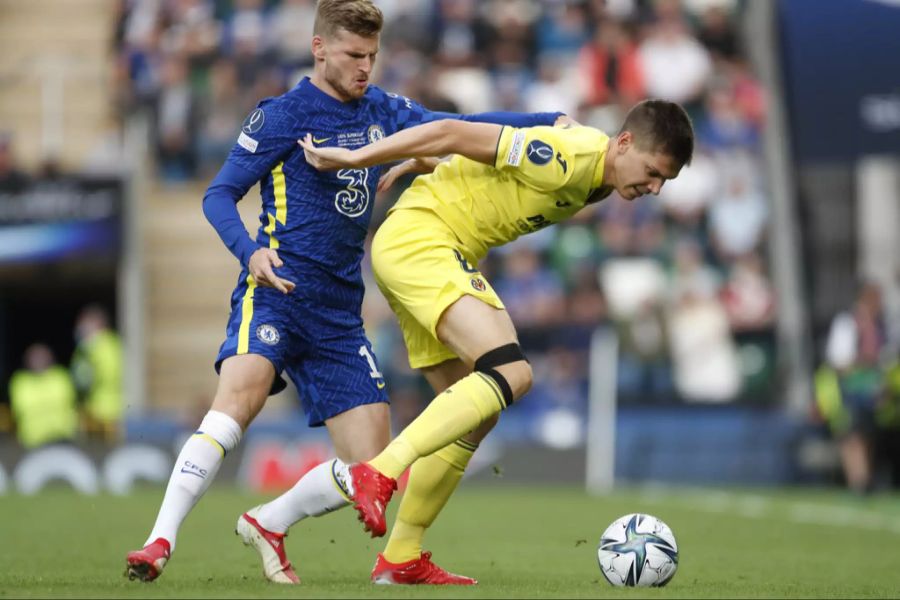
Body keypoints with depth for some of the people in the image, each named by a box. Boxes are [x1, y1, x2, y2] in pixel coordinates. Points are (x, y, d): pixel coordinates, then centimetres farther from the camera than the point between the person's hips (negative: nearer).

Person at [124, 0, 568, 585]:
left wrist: (549, 121, 6)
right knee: (241, 393, -34)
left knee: (371, 467, 0)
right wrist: (250, 251, -21)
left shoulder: (381, 110, 14)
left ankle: (269, 523, 24)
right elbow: (219, 194, -2)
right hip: (277, 291, -6)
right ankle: (161, 542, -35)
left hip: (340, 312, 6)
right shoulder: (283, 115, -2)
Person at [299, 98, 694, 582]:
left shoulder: (591, 185, 10)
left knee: (474, 415, 10)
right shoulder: (570, 158, -20)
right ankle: (379, 473, -30)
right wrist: (353, 159, -14)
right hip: (418, 237, -11)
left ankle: (399, 559, 13)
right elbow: (454, 133, -20)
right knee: (511, 373, -25)